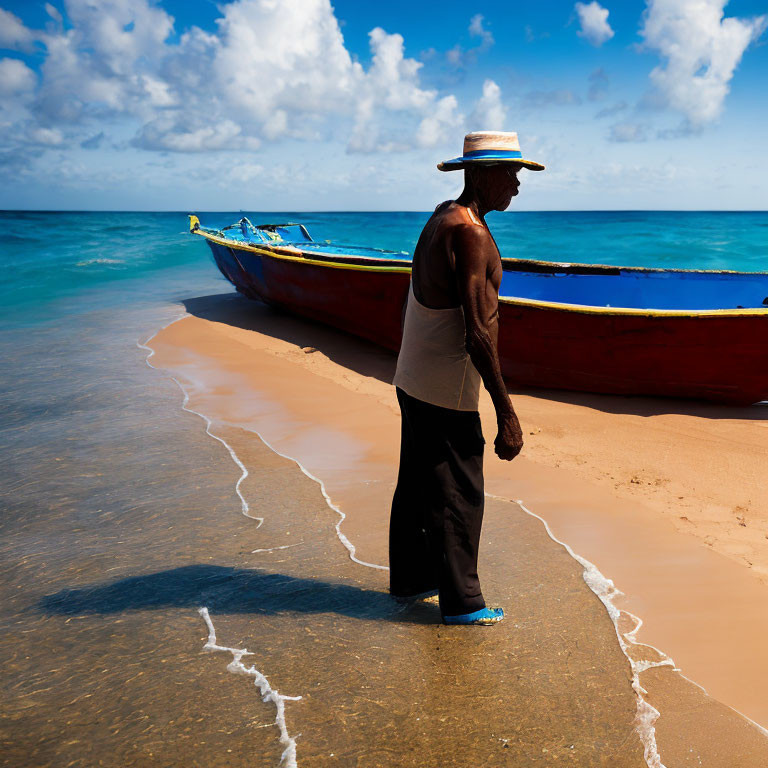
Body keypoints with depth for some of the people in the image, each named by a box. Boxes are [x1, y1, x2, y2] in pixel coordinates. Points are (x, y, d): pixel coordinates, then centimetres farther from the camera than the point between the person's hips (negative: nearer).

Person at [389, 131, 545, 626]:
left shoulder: (442, 216, 10)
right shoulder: (470, 233, -21)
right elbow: (477, 335, -25)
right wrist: (507, 414, -23)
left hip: (413, 382, 10)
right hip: (447, 395, -10)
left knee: (417, 484, 20)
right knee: (459, 496, 3)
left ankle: (410, 578, 36)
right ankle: (461, 602, 19)